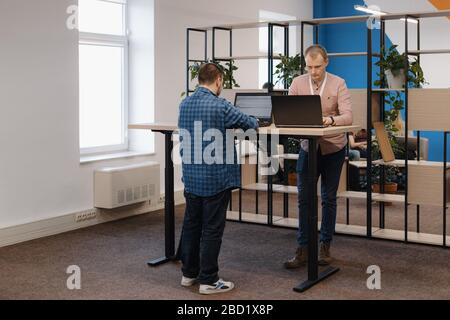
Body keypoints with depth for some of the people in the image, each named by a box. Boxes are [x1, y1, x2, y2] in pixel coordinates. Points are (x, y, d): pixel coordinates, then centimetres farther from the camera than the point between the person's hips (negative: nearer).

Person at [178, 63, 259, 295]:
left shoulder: (184, 104, 6)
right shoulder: (220, 106, -14)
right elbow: (250, 124, -3)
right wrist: (255, 122, 20)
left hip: (191, 177, 7)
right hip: (216, 178, -7)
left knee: (191, 224, 15)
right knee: (212, 229, 0)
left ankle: (189, 273, 25)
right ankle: (208, 280, 7)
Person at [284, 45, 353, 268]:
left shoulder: (338, 84, -9)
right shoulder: (298, 83, -2)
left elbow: (348, 116, -18)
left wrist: (330, 119, -39)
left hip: (333, 148, -2)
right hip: (308, 147, 2)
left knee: (328, 199, 8)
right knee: (304, 198, 1)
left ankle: (325, 246, 21)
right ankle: (303, 249, 9)